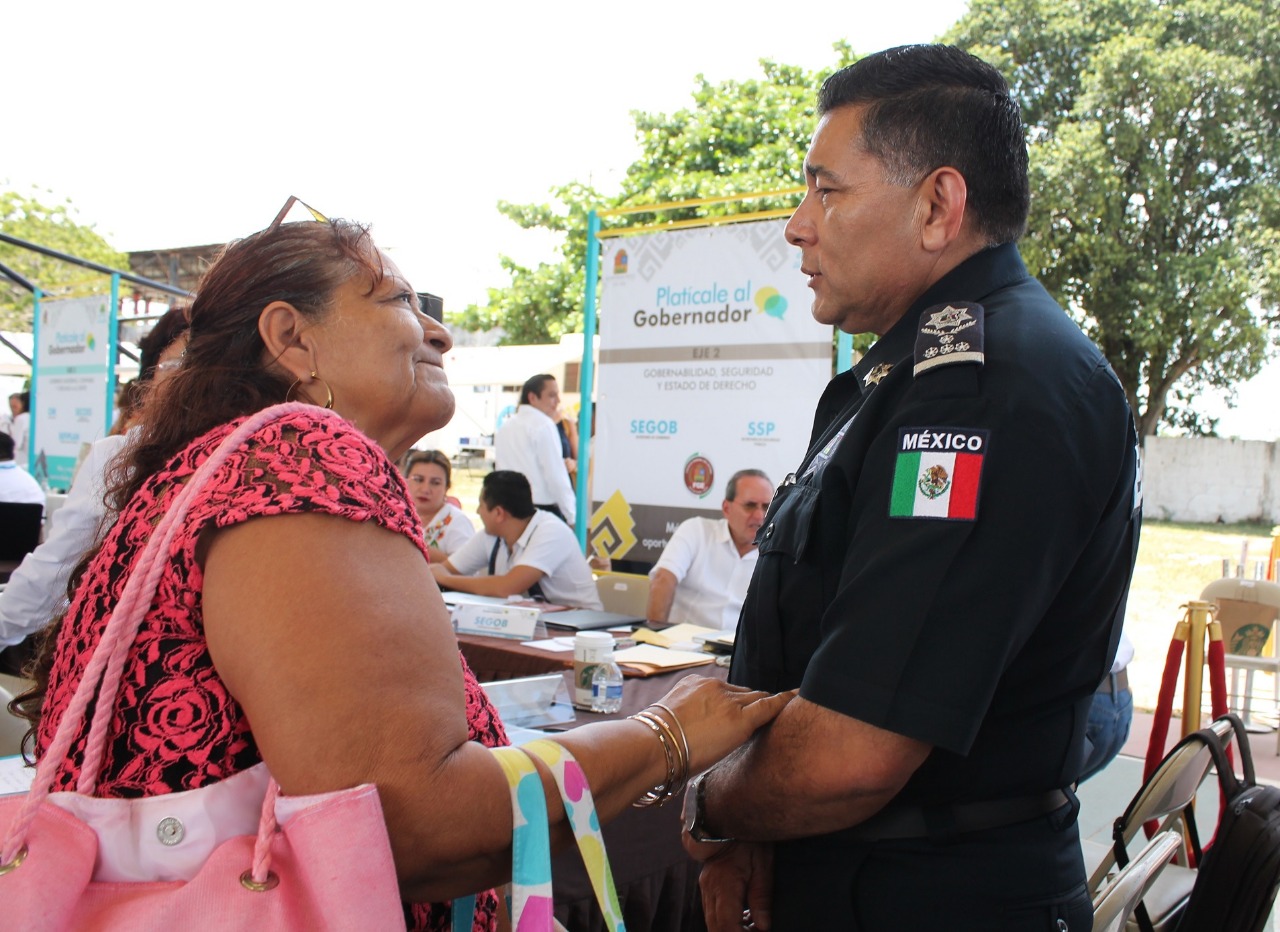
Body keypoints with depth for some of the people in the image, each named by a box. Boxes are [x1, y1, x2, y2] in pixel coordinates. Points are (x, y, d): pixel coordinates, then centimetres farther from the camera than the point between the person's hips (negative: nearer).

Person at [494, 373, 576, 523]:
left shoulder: (505, 426, 15)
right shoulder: (544, 424, -8)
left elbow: (500, 467, 16)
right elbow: (556, 476, -13)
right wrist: (572, 516, -8)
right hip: (543, 509, -7)